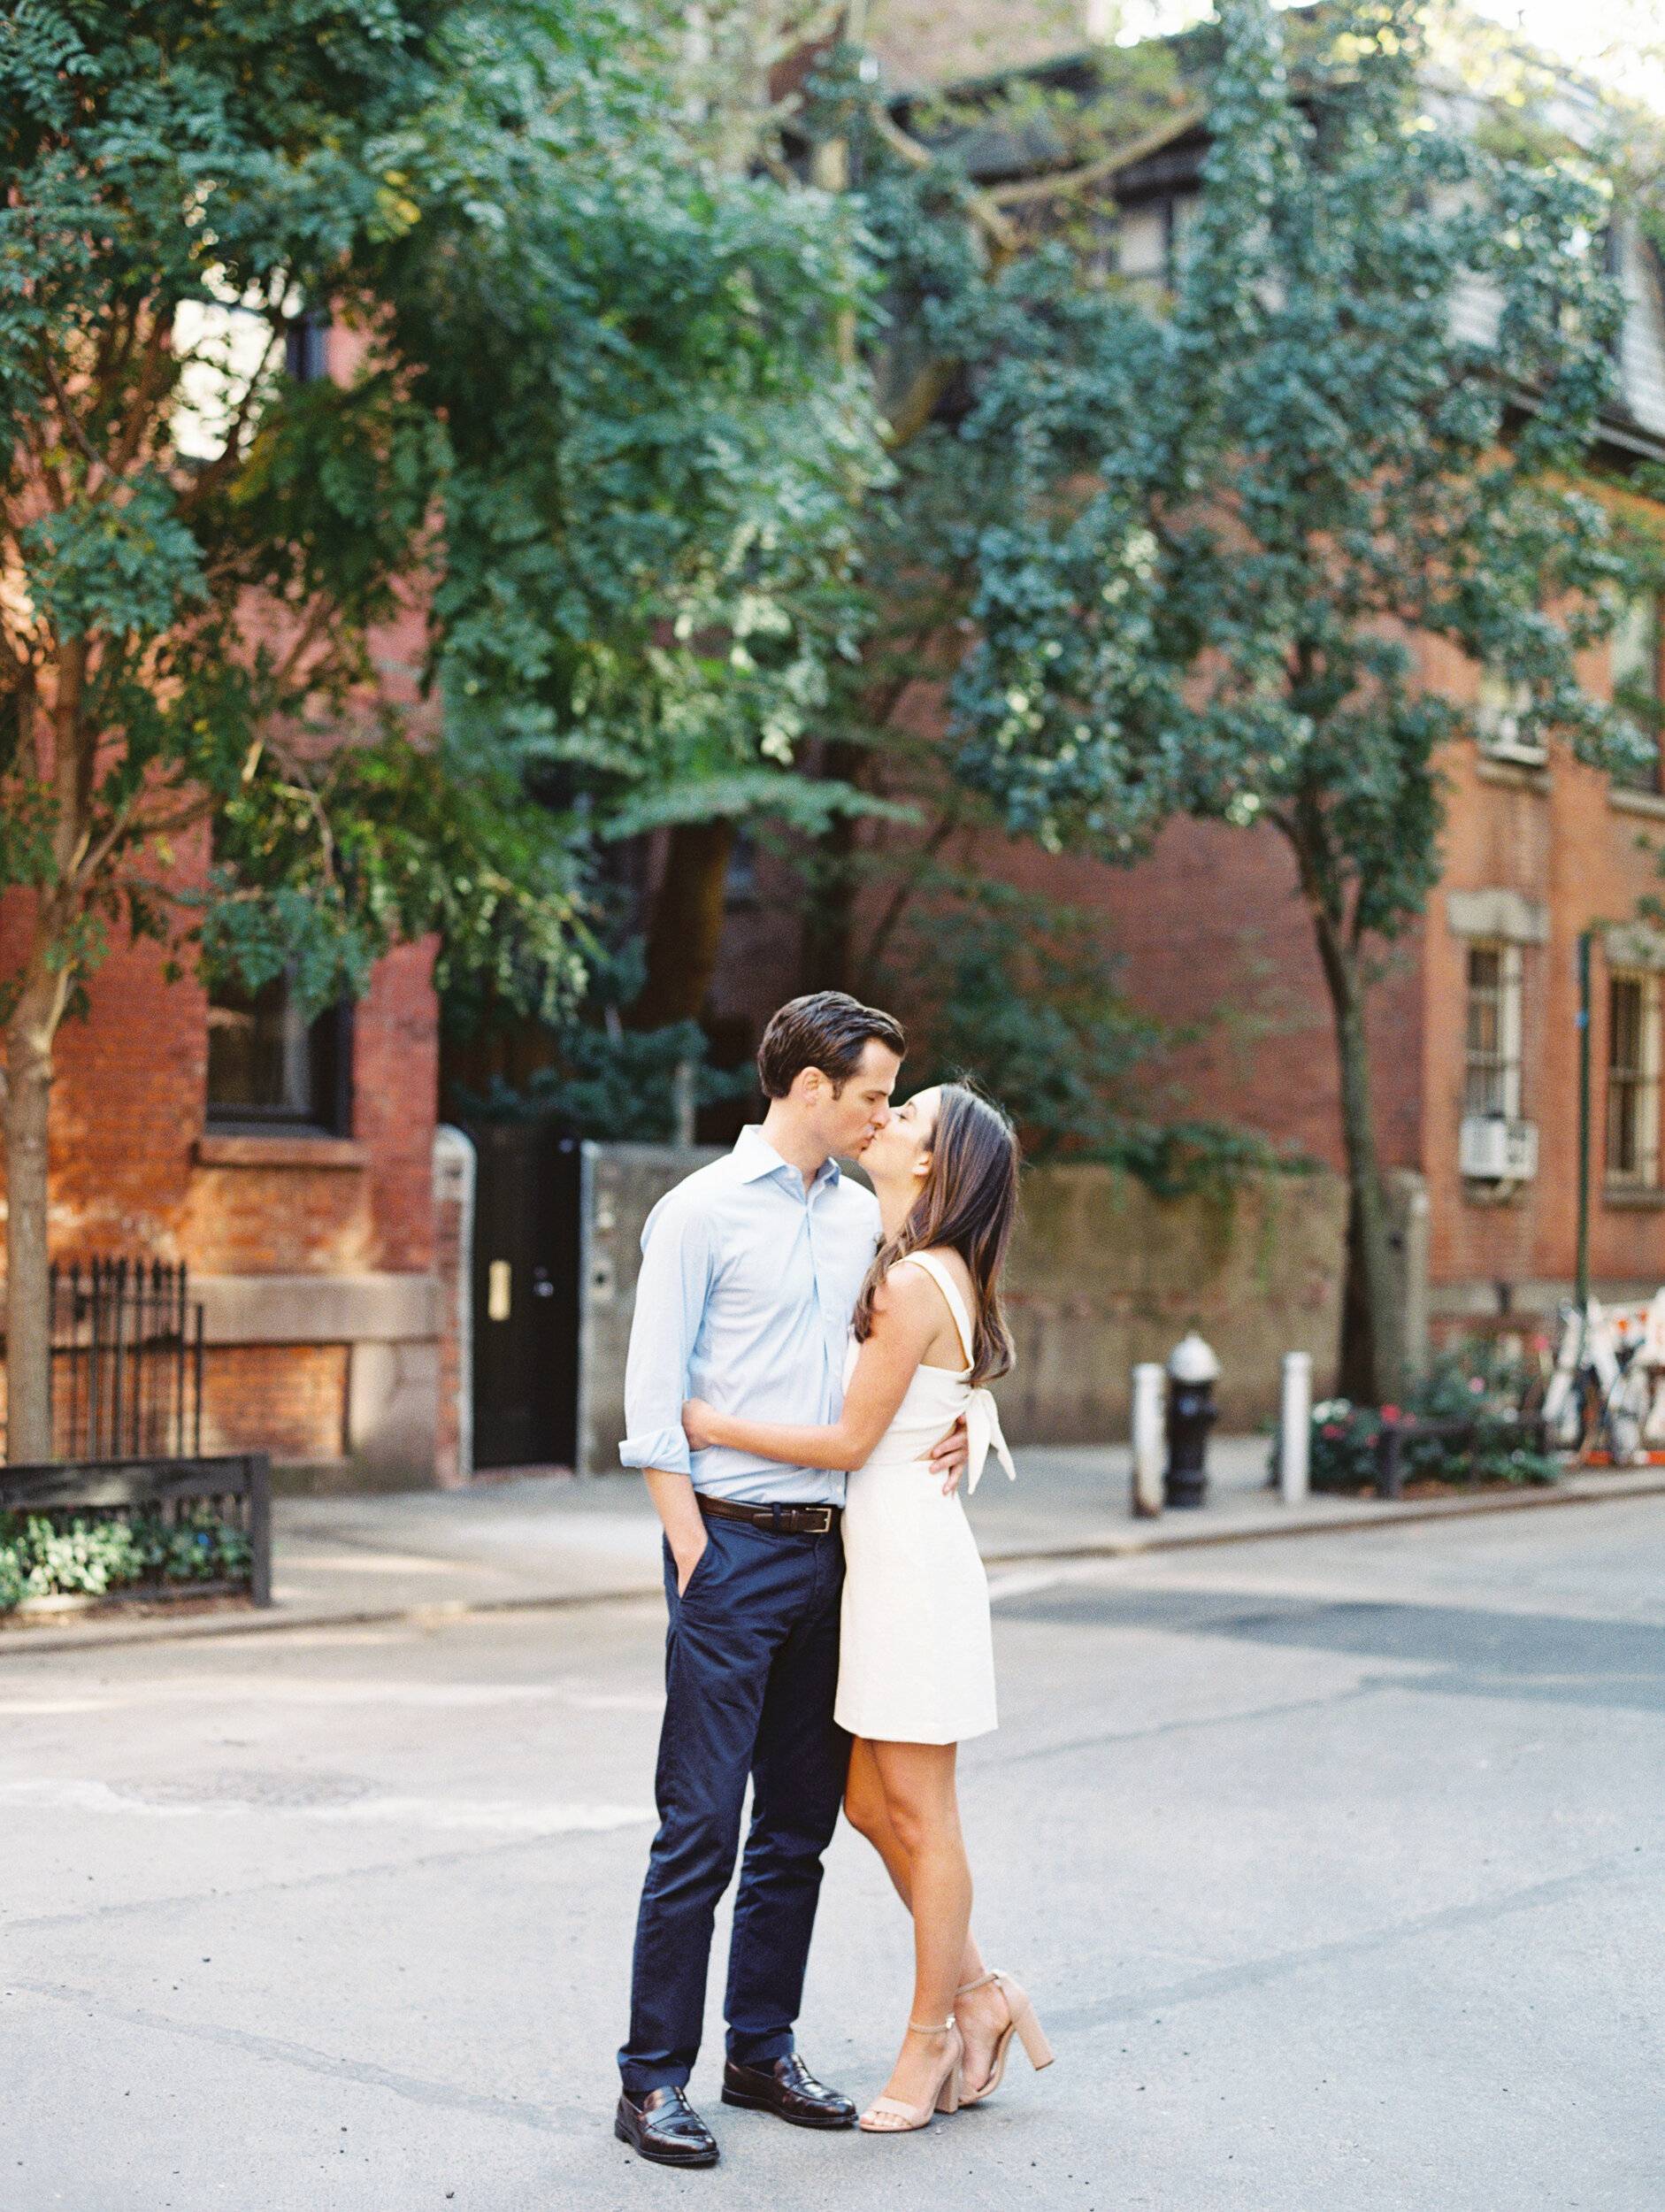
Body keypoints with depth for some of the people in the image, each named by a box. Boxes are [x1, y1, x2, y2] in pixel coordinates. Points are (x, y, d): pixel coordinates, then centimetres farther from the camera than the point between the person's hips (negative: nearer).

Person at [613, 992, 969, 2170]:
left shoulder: (866, 1216, 12)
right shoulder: (700, 1212, -5)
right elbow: (653, 1401, -7)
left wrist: (950, 1422, 4)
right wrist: (693, 1555, -12)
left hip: (833, 1550, 6)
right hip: (736, 1545, -6)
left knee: (800, 1822, 11)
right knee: (701, 1827, -5)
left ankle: (763, 2049, 22)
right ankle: (655, 2080, 3)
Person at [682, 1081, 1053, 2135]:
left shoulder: (917, 1282, -16)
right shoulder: (927, 1272, 13)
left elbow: (851, 1439, -15)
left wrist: (713, 1426, -10)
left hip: (913, 1561, -10)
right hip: (889, 1559, 10)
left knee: (919, 1811, 1)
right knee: (873, 1801, 13)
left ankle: (931, 2037, 13)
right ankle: (979, 1994, 24)